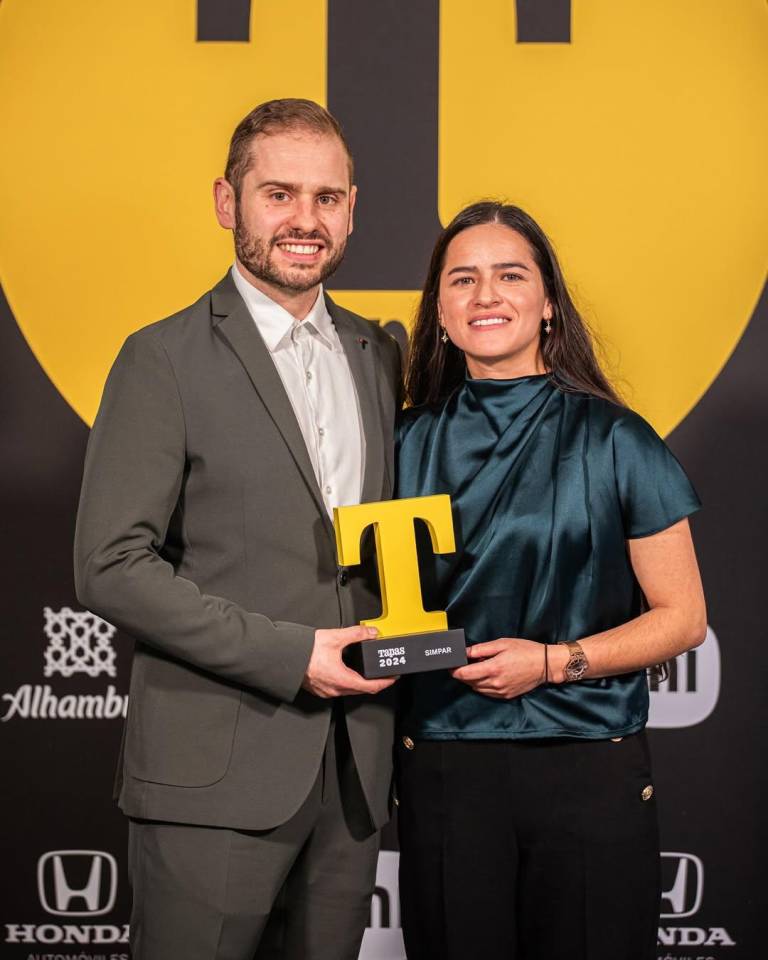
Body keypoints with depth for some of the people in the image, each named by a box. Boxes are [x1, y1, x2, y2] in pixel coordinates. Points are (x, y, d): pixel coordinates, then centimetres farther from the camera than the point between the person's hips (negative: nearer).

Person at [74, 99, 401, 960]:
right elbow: (110, 565, -12)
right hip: (215, 772, -5)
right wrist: (289, 654, -15)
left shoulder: (377, 356, 12)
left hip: (354, 767, 5)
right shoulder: (164, 360, -6)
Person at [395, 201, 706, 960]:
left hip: (590, 773, -2)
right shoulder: (411, 447, 6)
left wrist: (558, 661, -13)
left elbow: (682, 617, -1)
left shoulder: (614, 443, -2)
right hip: (443, 773, 2)